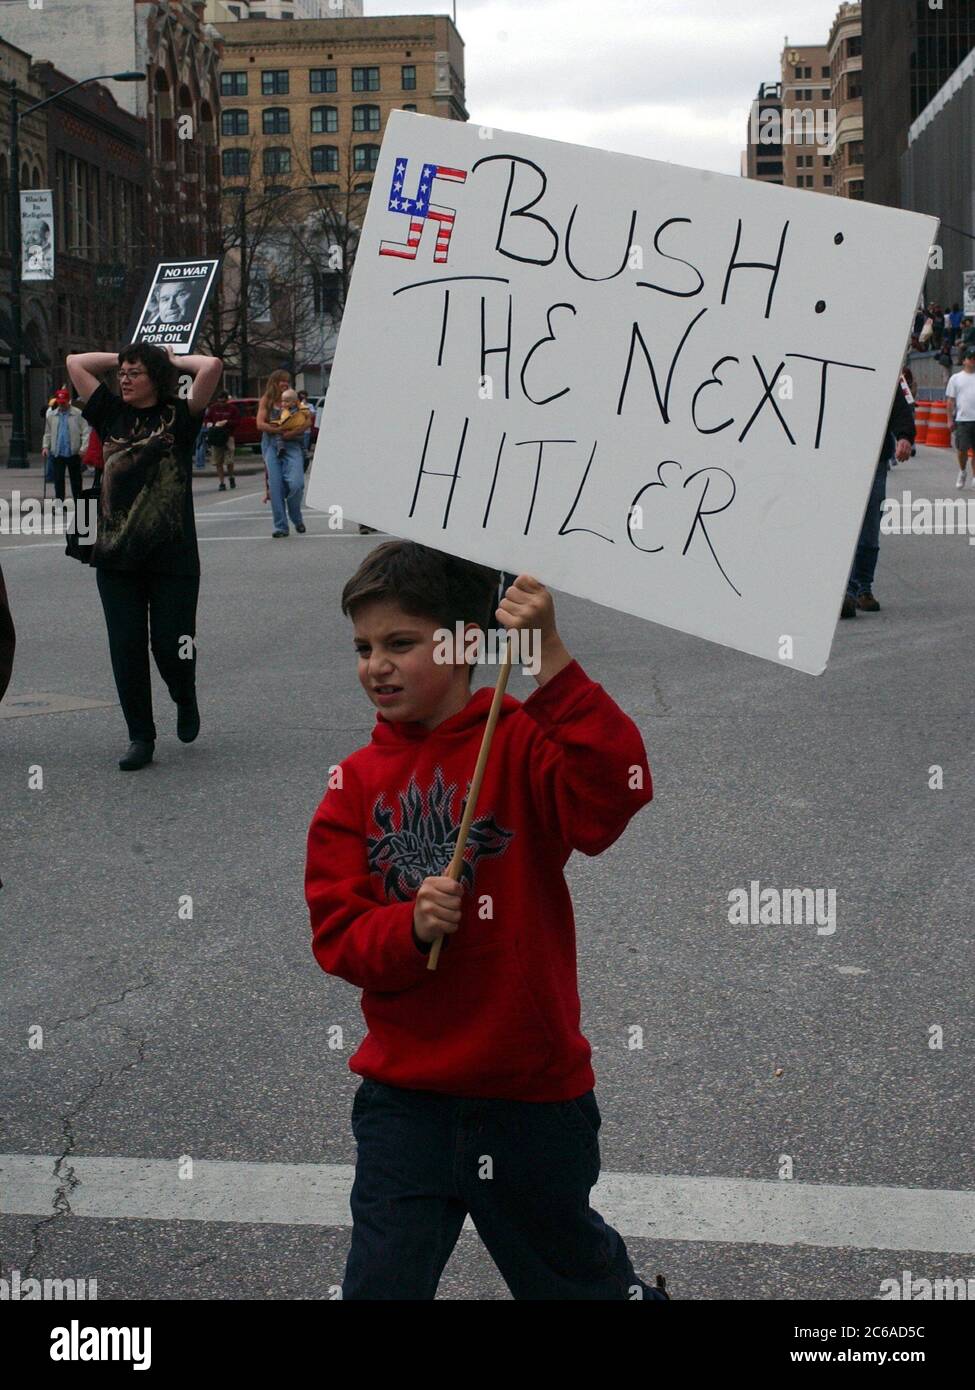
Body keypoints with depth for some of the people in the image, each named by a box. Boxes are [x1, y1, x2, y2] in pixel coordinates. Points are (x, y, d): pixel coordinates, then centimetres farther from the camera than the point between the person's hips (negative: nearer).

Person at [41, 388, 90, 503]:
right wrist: (45, 446, 5)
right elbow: (48, 433, 16)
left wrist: (84, 448, -15)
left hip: (73, 453, -3)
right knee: (58, 479, 2)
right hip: (57, 453, 3)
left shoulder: (78, 414, -4)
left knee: (76, 479, 7)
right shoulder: (51, 415, 7)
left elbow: (85, 432, -7)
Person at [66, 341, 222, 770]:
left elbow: (212, 366, -10)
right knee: (126, 650, 2)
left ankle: (186, 700, 31)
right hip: (116, 557, 4)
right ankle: (140, 738, 12)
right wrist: (123, 357, 16)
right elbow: (76, 362, 15)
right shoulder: (111, 414, 11)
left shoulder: (178, 417, 1)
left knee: (170, 646, -2)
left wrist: (173, 360, 5)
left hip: (172, 557, -3)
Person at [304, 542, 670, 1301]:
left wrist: (549, 657, -39)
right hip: (404, 1095, 3)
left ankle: (634, 1291, 53)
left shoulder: (520, 743, -12)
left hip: (532, 1094, -2)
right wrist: (411, 927, -24)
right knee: (383, 1279, 5)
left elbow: (613, 790, -33)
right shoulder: (356, 783, -1)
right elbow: (338, 935, -3)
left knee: (567, 1270, 21)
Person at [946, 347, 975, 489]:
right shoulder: (956, 378, 6)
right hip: (962, 419, -1)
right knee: (962, 449, -1)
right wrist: (950, 419, 2)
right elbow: (951, 400, 7)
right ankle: (962, 471, 24)